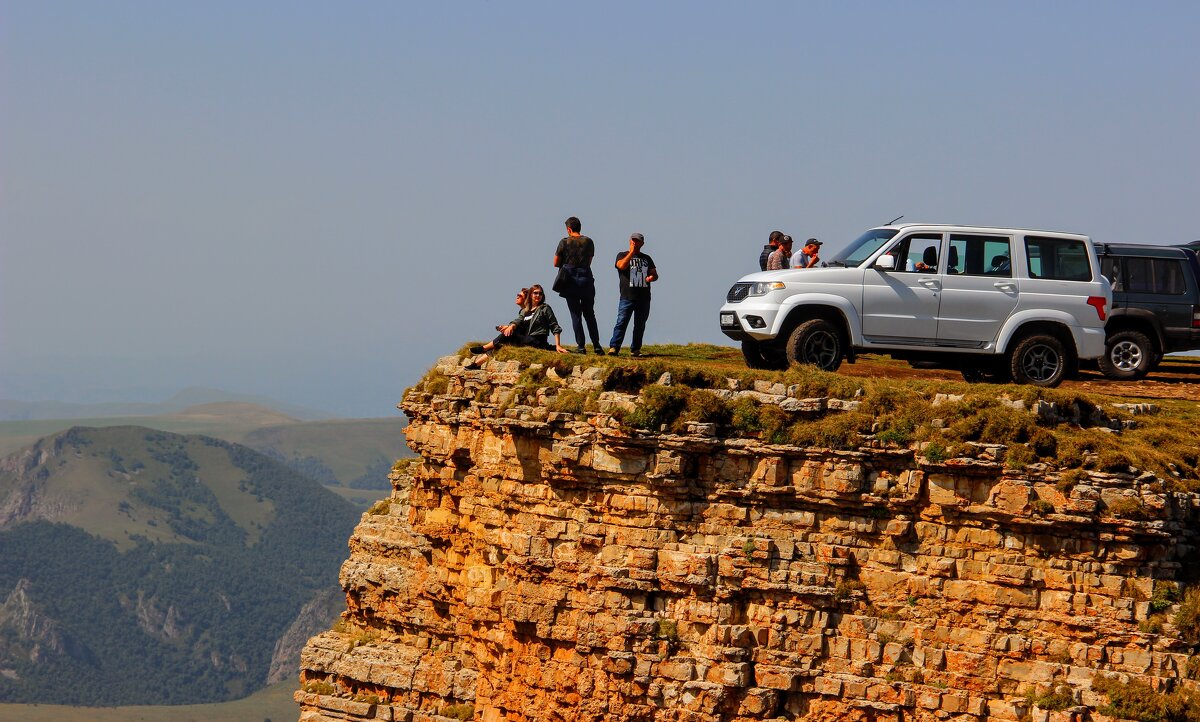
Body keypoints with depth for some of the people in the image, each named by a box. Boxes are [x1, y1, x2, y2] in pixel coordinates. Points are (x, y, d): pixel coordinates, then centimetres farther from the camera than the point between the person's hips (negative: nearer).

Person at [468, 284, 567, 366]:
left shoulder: (545, 308, 3)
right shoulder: (525, 311, 20)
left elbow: (555, 327, -1)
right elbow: (518, 320, 0)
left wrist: (558, 345, -12)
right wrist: (511, 326, -24)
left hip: (537, 342, -6)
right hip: (526, 341, 6)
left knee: (510, 335, -23)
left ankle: (484, 348, -10)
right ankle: (477, 363, -16)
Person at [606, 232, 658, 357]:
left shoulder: (647, 258, 19)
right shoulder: (622, 255, 8)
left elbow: (655, 274, 19)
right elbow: (622, 266, -14)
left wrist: (651, 277, -5)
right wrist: (631, 252, -12)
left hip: (644, 299, 4)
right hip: (627, 297, -4)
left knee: (640, 325, 5)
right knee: (621, 322, -13)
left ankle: (635, 350, 11)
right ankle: (614, 347, -16)